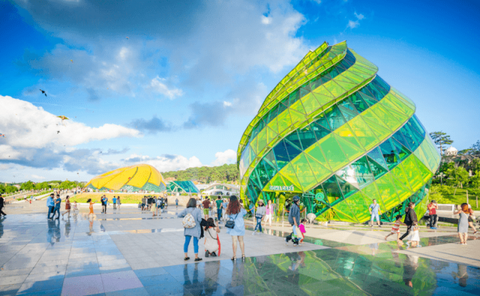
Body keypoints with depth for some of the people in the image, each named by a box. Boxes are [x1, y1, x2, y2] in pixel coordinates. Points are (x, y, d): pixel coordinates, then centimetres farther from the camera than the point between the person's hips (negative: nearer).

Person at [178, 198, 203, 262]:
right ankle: (196, 257, 9)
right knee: (195, 243, 2)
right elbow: (199, 219, -13)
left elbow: (179, 215, -4)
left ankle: (186, 256, 21)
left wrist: (185, 216, 10)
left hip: (188, 229, 4)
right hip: (195, 229, -4)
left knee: (186, 242, 12)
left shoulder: (186, 210, -2)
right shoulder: (198, 210, -11)